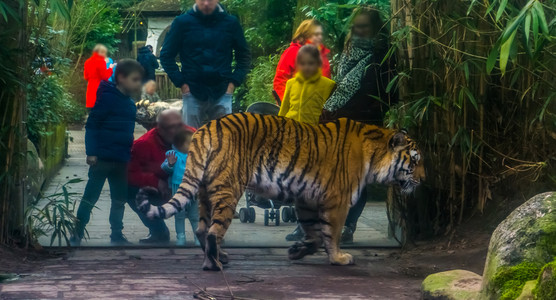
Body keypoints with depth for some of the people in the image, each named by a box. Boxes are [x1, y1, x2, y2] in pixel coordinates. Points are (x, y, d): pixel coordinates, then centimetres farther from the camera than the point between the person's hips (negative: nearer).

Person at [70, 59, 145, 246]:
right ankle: (76, 235, 5)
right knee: (90, 197, -2)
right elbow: (92, 125, -13)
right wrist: (91, 152, -17)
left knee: (119, 199, 12)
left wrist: (130, 155, 20)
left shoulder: (131, 105, 12)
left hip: (121, 161, 7)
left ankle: (117, 234, 21)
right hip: (102, 158, -7)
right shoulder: (107, 98, -12)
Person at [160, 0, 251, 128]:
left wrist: (233, 83, 0)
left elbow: (244, 57, 12)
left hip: (222, 94, 1)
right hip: (193, 93, 0)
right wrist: (181, 83, -4)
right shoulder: (182, 22, 1)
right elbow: (166, 55, 5)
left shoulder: (231, 23, 4)